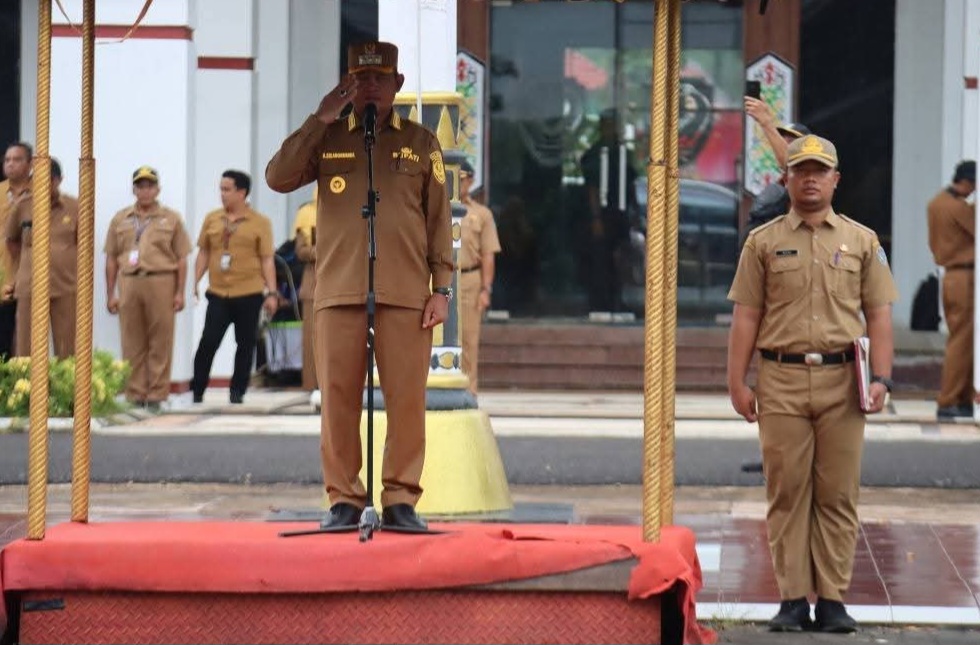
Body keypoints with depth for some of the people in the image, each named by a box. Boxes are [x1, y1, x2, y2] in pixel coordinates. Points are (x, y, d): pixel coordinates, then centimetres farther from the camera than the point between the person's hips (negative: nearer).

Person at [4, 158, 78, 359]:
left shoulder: (74, 208, 1)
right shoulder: (23, 206, 3)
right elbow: (11, 240, 17)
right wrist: (20, 268, 12)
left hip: (66, 287, -1)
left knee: (67, 350, 3)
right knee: (26, 348, 2)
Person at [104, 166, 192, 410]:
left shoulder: (171, 219, 8)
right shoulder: (121, 219, 14)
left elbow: (181, 259, 6)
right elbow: (111, 259, 14)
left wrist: (180, 292, -1)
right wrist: (110, 294, 8)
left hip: (161, 282, -2)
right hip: (130, 282, 2)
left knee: (160, 342, -2)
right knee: (132, 344, 2)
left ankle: (156, 394, 3)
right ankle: (135, 394, 7)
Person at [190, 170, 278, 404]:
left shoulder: (260, 223, 0)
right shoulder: (212, 219, 8)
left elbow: (267, 260, 0)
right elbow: (203, 253, 14)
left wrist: (271, 293, -6)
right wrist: (195, 283, 5)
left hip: (249, 294, -1)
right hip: (218, 294, 1)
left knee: (245, 343, 5)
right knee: (208, 341, -4)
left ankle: (237, 391, 14)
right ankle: (196, 391, 3)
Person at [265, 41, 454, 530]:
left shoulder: (421, 142, 12)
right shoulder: (326, 140, 12)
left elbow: (439, 220, 9)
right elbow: (278, 178, -3)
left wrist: (442, 289, 2)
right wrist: (319, 120, -5)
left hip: (406, 295, 0)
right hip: (339, 292, 1)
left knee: (407, 400, -3)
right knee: (338, 399, 0)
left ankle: (401, 500, 3)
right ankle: (344, 499, 6)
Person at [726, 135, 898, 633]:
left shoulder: (861, 240, 9)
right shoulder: (763, 242, 8)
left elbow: (878, 314, 7)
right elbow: (746, 316, 5)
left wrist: (881, 377, -5)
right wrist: (737, 382, -2)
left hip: (841, 381, 0)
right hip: (781, 381, 0)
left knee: (838, 494, 1)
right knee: (787, 492, 1)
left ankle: (833, 599, 6)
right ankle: (793, 599, 5)